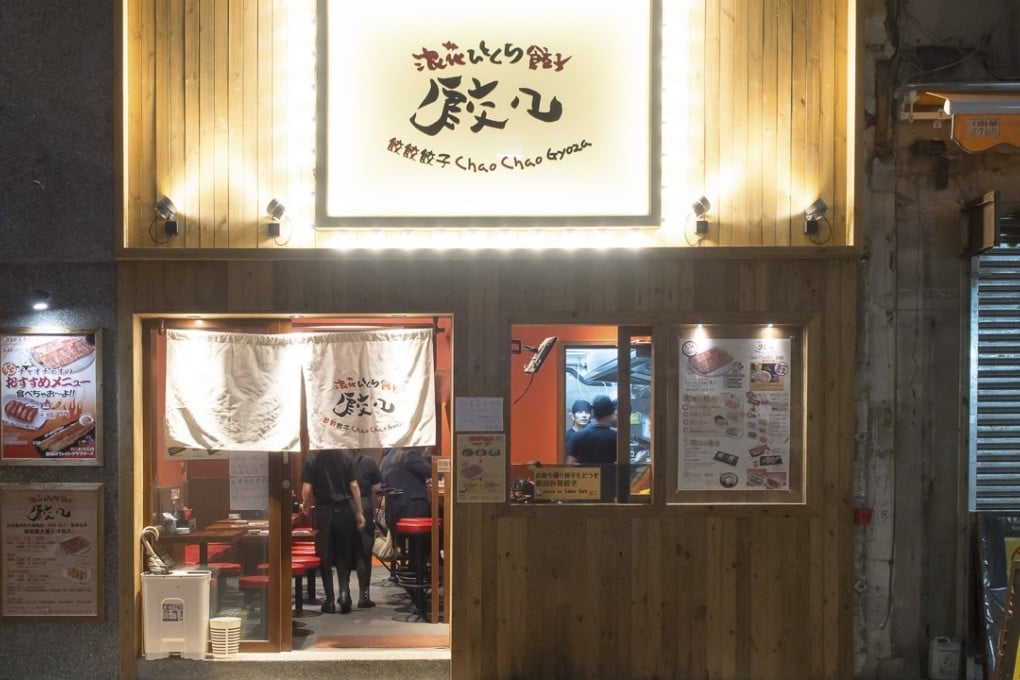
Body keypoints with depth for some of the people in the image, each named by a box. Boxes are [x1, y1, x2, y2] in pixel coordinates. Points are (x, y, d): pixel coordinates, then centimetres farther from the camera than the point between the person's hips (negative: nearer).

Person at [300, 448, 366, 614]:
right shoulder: (344, 459, 2)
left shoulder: (311, 461, -4)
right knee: (344, 554, 12)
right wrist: (359, 513, 4)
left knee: (325, 556, 6)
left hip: (324, 511, -2)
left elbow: (307, 490, -8)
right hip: (345, 510, 2)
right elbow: (354, 486, 0)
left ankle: (330, 600, 7)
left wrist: (305, 506, 12)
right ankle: (344, 590, -7)